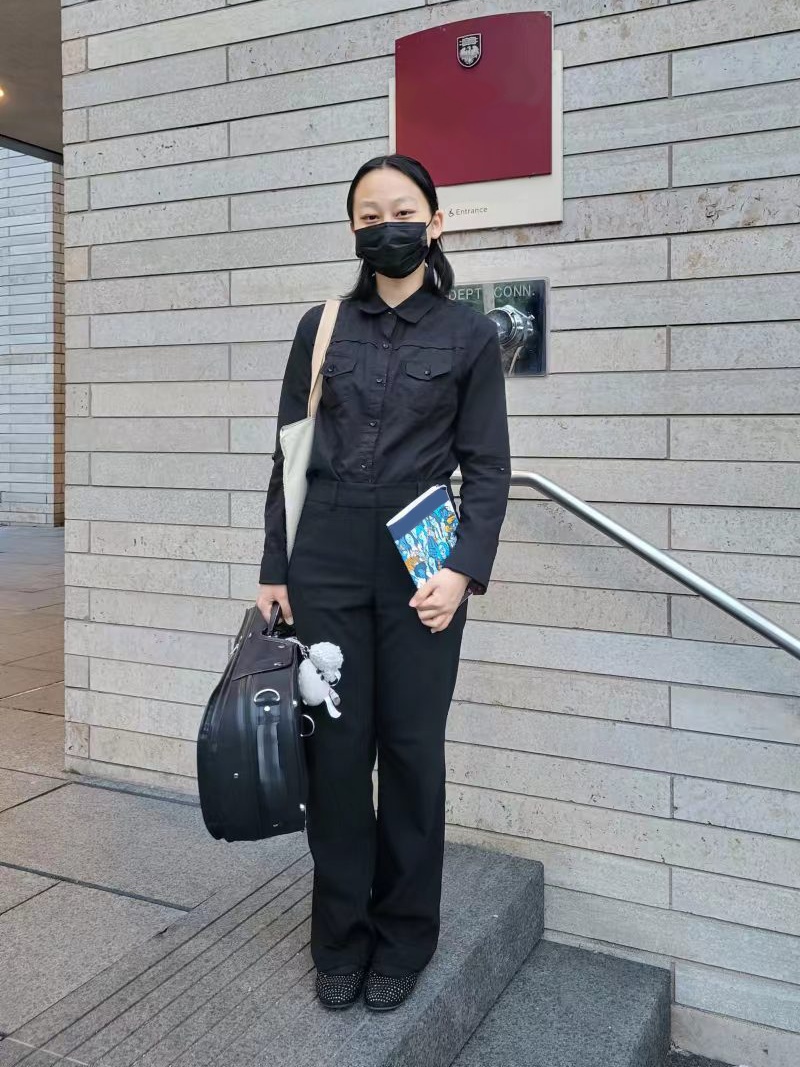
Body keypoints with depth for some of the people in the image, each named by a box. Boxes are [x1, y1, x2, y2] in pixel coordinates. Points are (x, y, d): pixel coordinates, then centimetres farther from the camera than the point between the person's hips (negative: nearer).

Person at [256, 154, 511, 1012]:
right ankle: (341, 937, 22)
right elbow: (288, 456, 8)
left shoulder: (468, 334, 5)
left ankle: (403, 940, 23)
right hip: (326, 563, 1)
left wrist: (463, 569, -10)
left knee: (412, 748, 4)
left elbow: (488, 468, 2)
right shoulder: (322, 326, 9)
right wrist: (274, 571, 4)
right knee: (335, 748, 4)